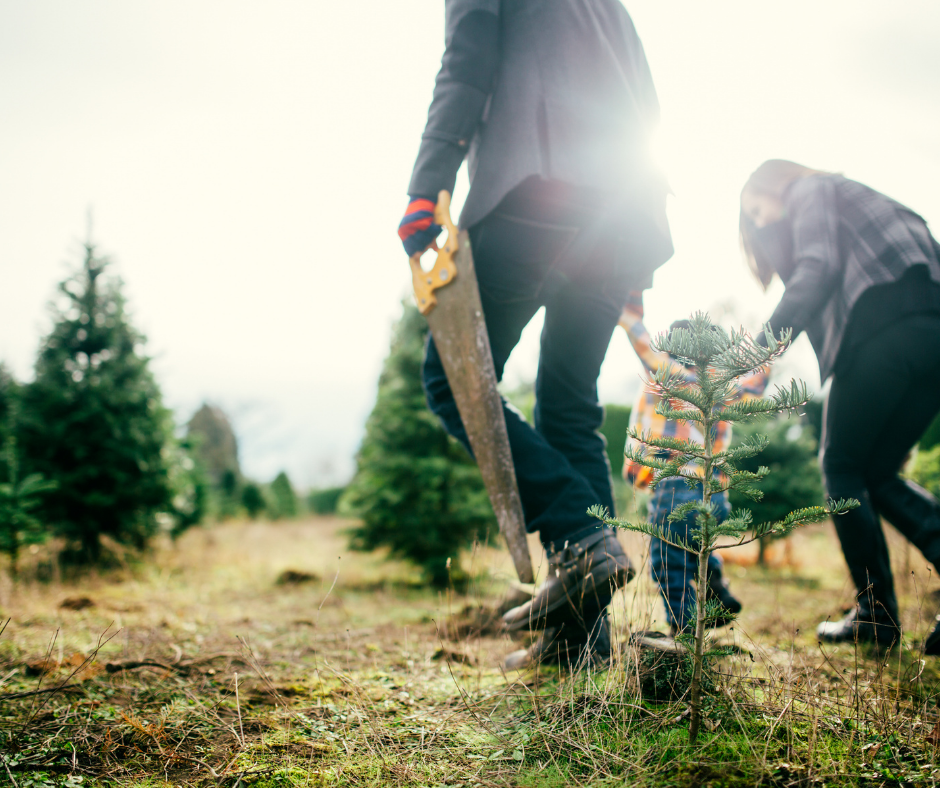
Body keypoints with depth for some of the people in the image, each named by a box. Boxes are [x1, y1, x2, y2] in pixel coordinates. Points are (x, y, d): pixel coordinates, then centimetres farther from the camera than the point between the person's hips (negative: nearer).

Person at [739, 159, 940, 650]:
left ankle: (876, 612, 5)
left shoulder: (809, 191, 13)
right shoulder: (854, 199, 36)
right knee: (877, 473, 15)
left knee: (842, 467, 5)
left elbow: (818, 268, -8)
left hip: (884, 329, -8)